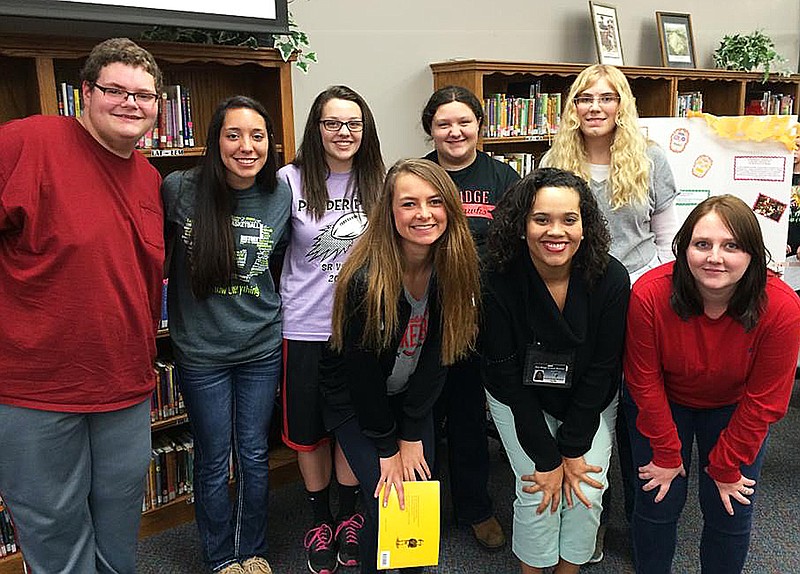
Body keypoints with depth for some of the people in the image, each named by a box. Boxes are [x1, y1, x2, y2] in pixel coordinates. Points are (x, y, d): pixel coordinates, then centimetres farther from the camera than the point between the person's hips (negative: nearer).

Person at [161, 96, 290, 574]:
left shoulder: (280, 197, -4)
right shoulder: (179, 190, -12)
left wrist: (273, 314, 8)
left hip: (262, 349, 2)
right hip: (202, 351, -2)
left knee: (254, 456, 14)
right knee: (213, 461, 12)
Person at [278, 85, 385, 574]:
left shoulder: (377, 183, 1)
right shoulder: (290, 180, -6)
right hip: (305, 327, -1)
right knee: (309, 429, 11)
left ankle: (349, 518, 34)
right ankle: (321, 522, 33)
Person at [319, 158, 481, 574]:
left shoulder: (453, 270, -16)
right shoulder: (366, 279, -30)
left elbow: (438, 355, -12)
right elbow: (363, 371, -21)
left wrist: (411, 437, -11)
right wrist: (386, 449, -12)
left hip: (413, 397, 4)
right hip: (355, 399, -4)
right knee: (388, 503, -8)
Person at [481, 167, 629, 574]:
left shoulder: (610, 279, -21)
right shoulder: (500, 282, -24)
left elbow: (602, 369, -14)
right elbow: (507, 373, -19)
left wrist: (573, 450, -14)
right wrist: (547, 458, -19)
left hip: (590, 402, 1)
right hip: (519, 401, -1)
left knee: (586, 491, -6)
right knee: (538, 493, -10)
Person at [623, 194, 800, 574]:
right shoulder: (649, 295, -30)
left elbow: (763, 401, -17)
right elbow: (646, 383, -18)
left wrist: (725, 467, -10)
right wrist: (667, 454, -11)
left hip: (733, 410, 1)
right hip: (664, 403, -1)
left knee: (731, 514, 5)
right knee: (658, 503, 4)